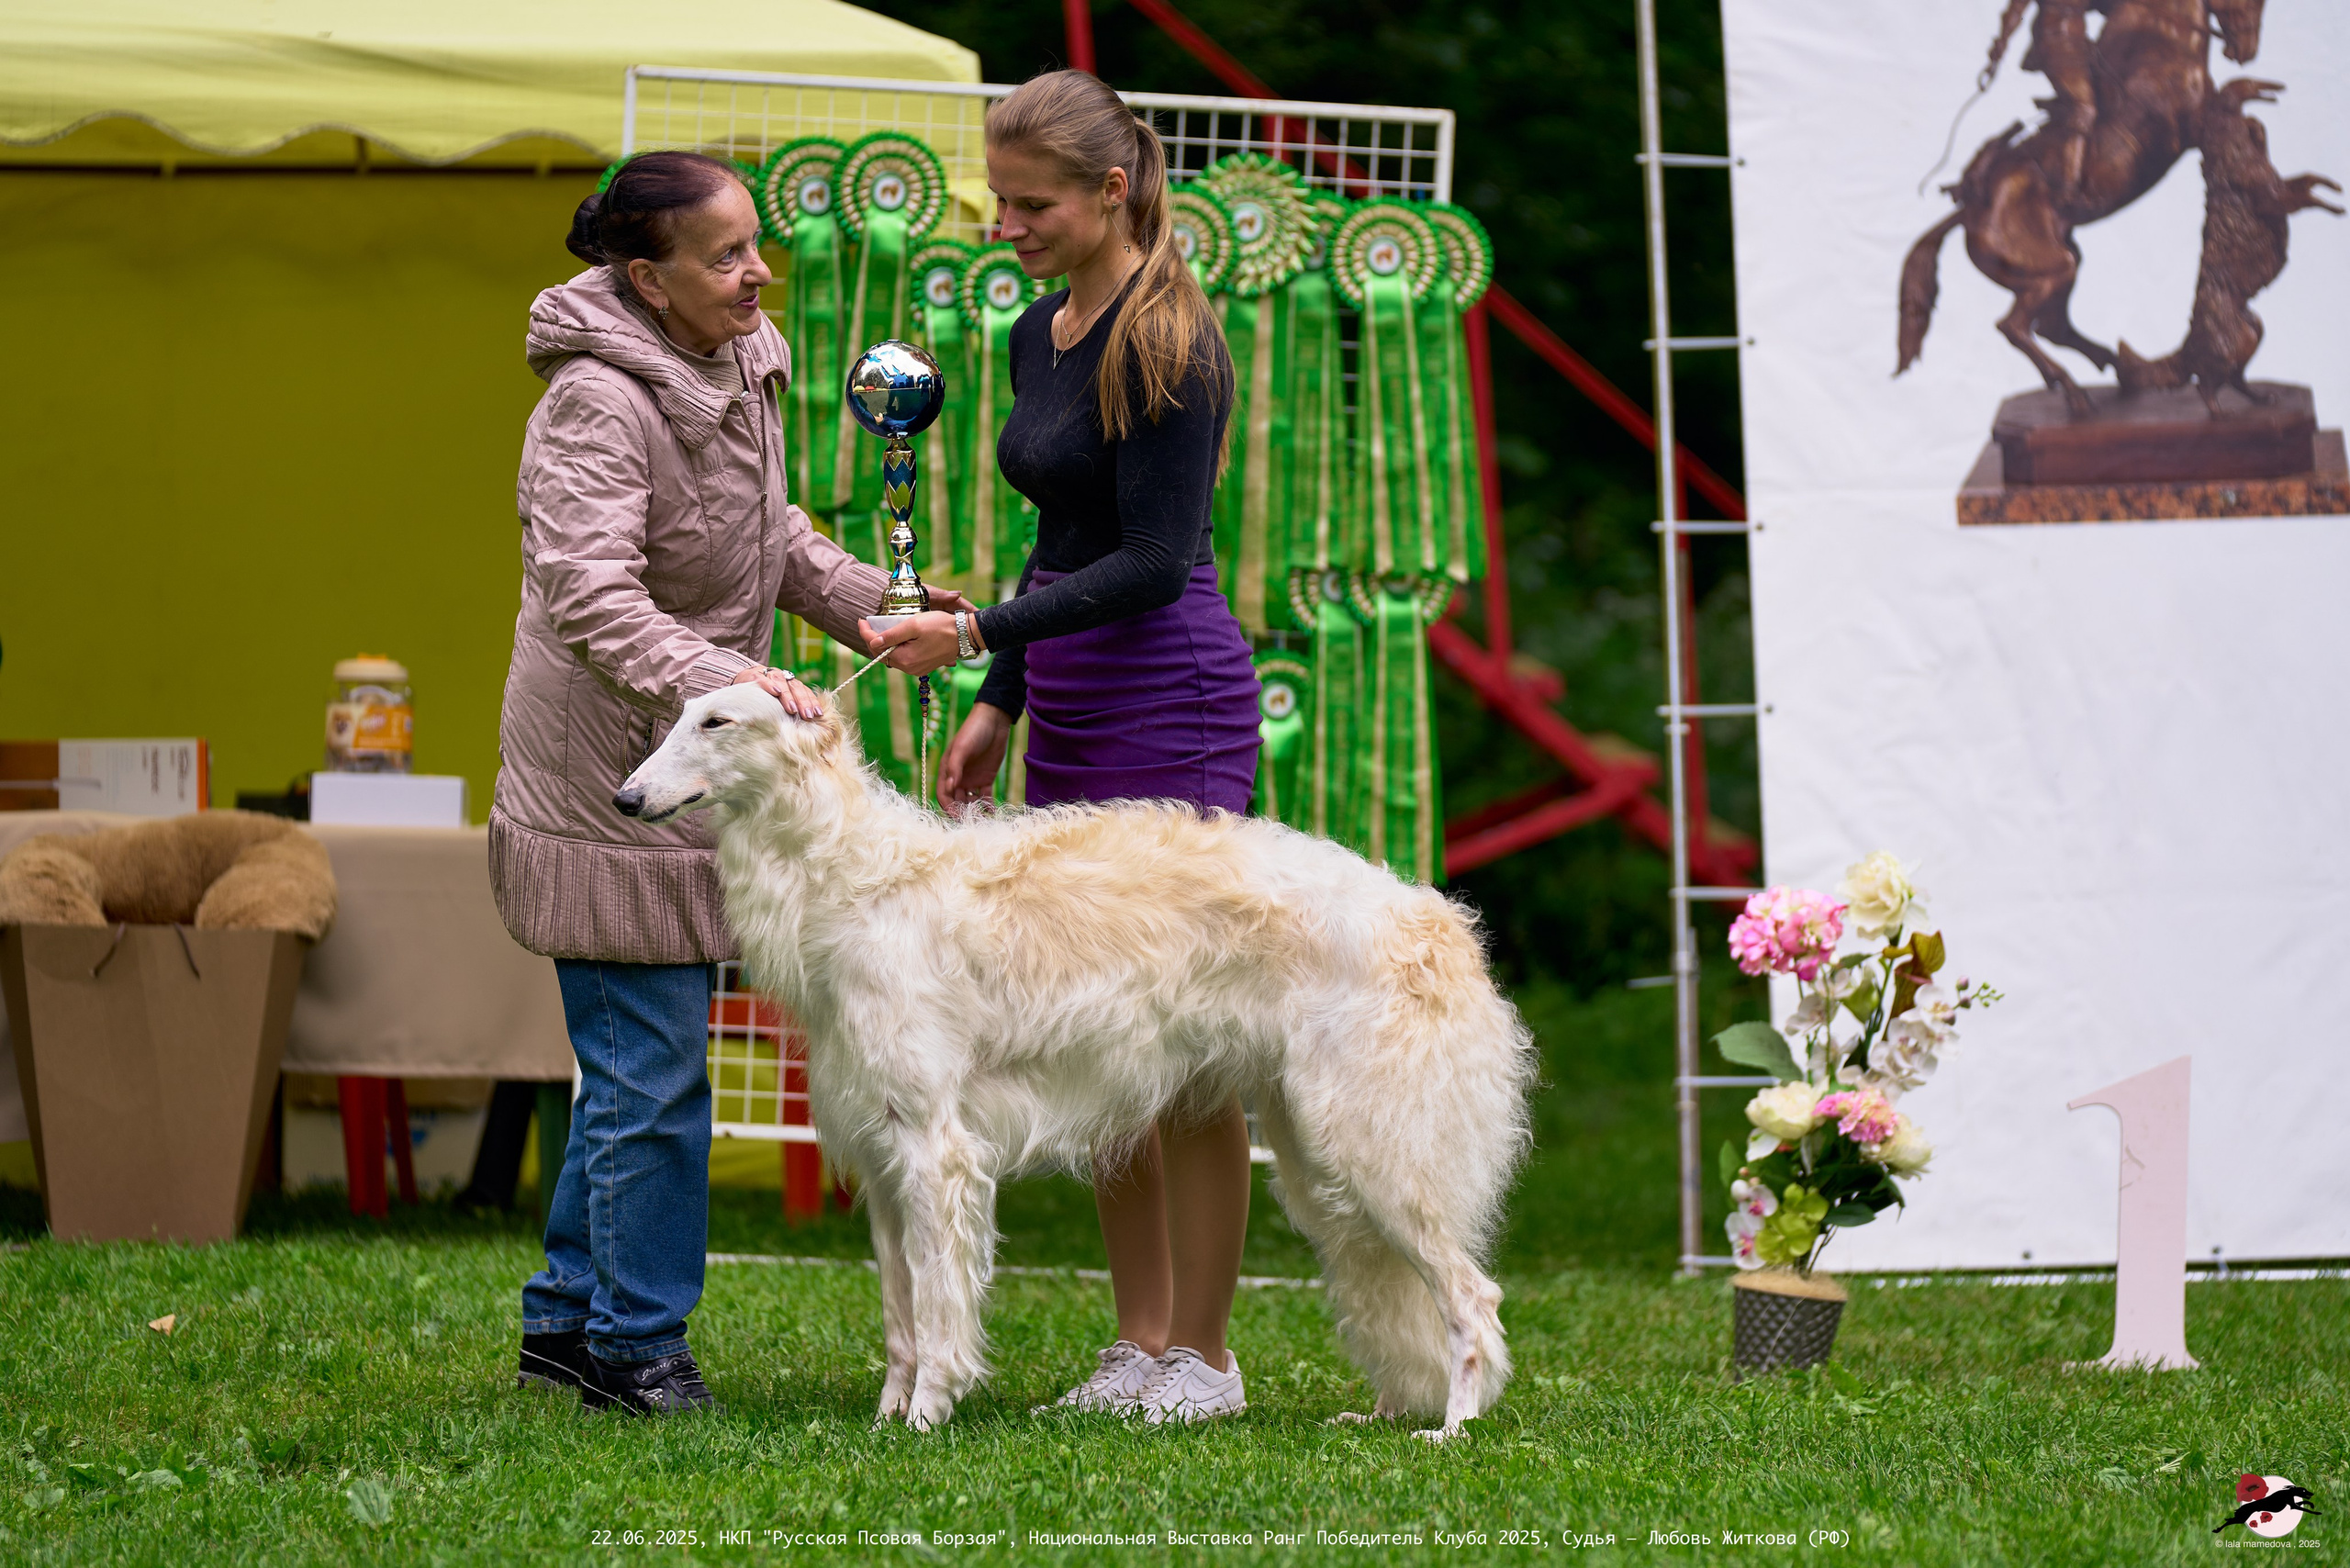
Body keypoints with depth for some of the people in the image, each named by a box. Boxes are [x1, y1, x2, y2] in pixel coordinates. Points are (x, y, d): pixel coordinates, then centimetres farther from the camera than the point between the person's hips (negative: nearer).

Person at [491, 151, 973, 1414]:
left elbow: (769, 537, 20)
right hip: (607, 776, -9)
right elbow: (591, 599, -33)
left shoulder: (736, 366, 6)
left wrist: (872, 604, 6)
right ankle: (634, 1346, 6)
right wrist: (724, 680, -43)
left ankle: (569, 1317, 29)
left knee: (633, 1065, 17)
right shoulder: (599, 403, -23)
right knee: (652, 1070, -5)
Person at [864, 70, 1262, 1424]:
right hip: (1071, 717, 9)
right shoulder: (1042, 336, 13)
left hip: (1172, 704, -9)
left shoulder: (1167, 344, -13)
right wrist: (1001, 703, 20)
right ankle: (1143, 1341, 14)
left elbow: (1156, 560, -18)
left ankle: (1203, 1354, 1)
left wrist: (979, 632, -20)